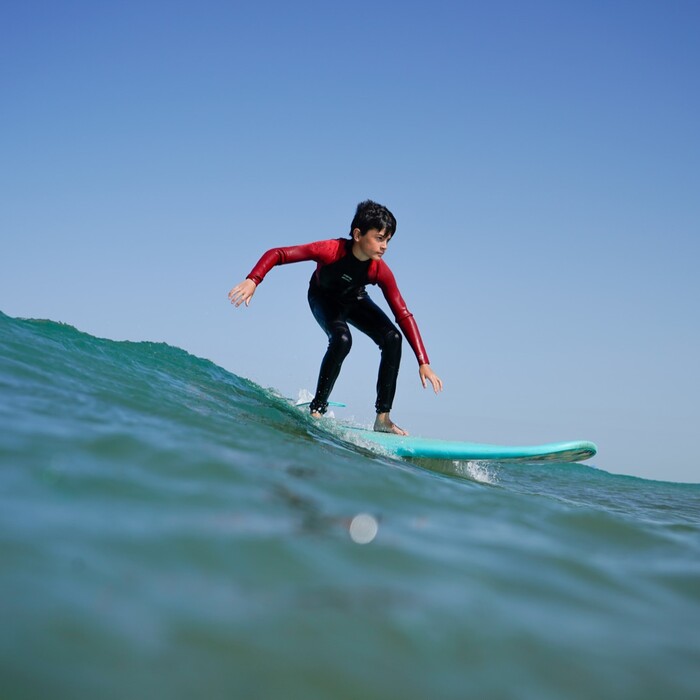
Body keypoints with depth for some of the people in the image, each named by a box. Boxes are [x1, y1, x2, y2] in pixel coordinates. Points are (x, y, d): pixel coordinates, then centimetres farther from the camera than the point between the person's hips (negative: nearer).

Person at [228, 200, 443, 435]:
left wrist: (423, 363, -30)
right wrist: (252, 281, -54)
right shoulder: (332, 250, -39)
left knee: (392, 338, -17)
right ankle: (316, 409, -18)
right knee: (342, 339, -32)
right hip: (323, 298, -3)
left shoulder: (381, 272, -29)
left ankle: (383, 418, -10)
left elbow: (404, 315, -27)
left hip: (354, 301, 4)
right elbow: (277, 254, -37)